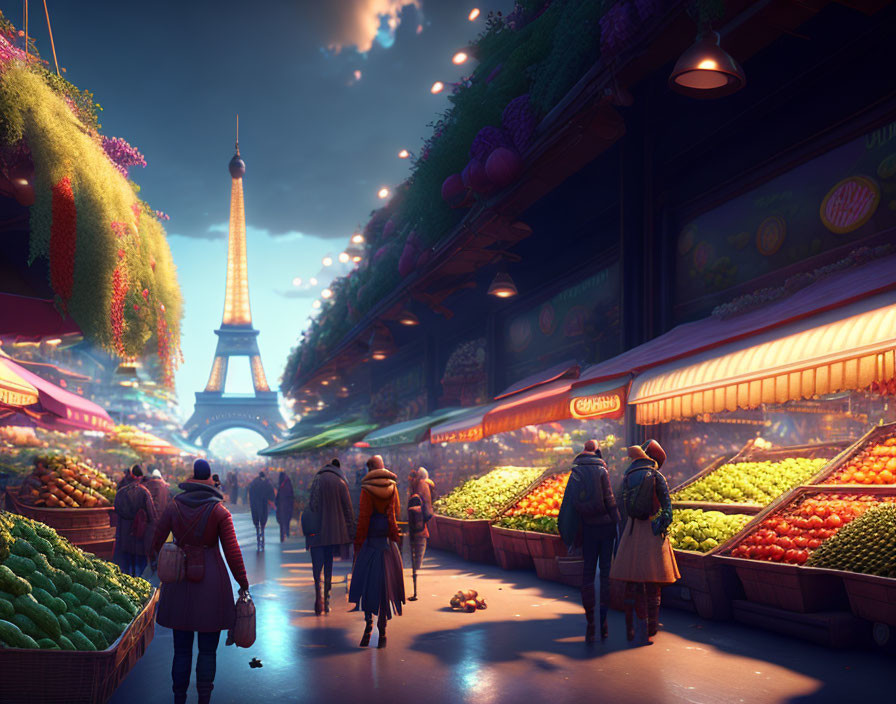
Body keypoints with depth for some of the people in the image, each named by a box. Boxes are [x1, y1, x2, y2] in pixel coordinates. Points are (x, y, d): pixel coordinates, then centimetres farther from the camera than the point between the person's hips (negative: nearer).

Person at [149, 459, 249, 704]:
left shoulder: (174, 506, -1)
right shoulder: (219, 511, -8)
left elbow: (157, 538, 8)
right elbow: (232, 551, -10)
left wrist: (153, 558, 30)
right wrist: (243, 583, -2)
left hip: (180, 581, 2)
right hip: (211, 582, -2)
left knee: (181, 648, 12)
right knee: (207, 650, 7)